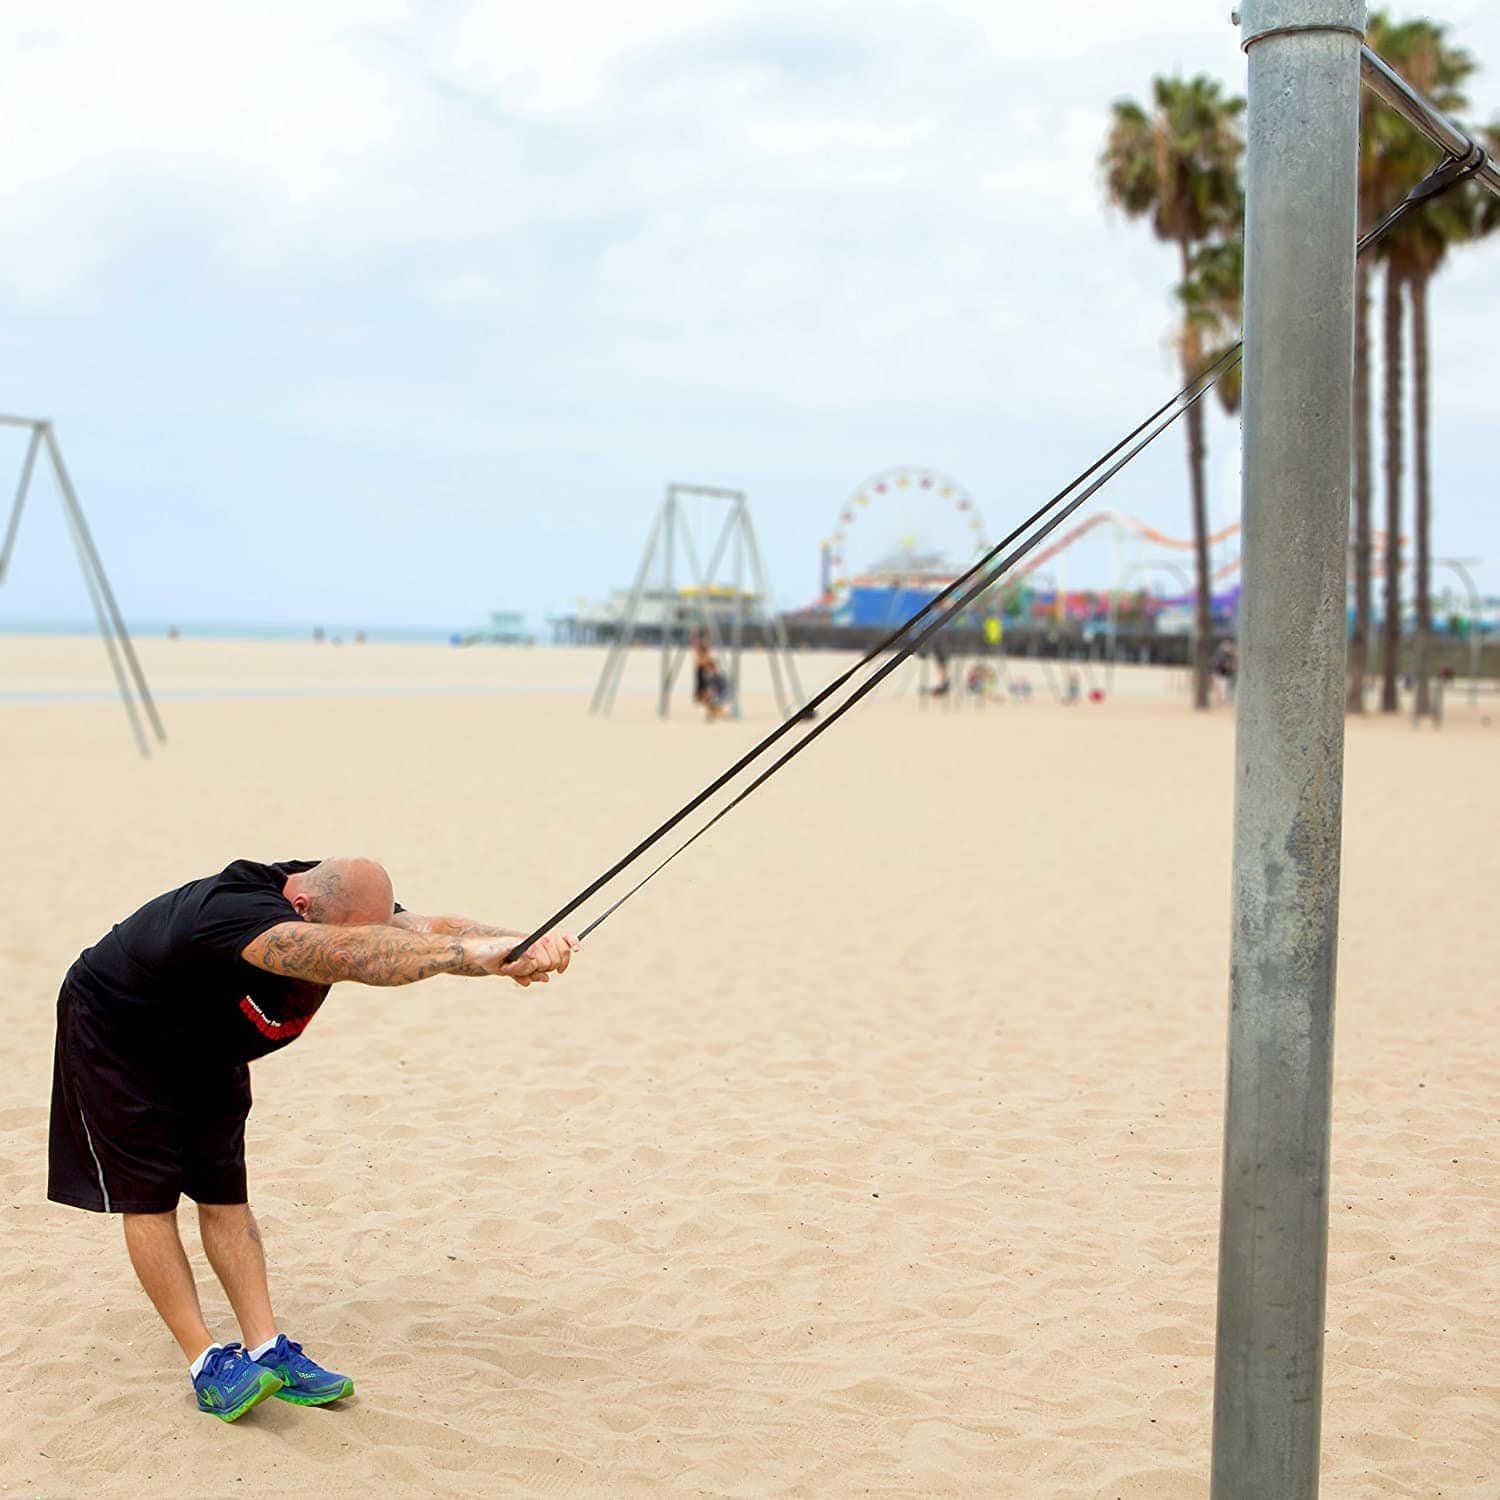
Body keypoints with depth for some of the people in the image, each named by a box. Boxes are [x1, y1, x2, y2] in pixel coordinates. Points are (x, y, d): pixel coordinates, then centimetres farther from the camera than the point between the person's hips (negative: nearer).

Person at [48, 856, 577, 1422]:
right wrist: (473, 952, -69)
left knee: (224, 1194, 3)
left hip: (204, 1052, 6)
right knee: (148, 1196, -8)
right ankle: (206, 1363, -5)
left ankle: (267, 1350, 2)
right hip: (112, 1038, -6)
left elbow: (431, 928, -38)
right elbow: (345, 956, -61)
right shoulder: (230, 912, -46)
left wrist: (517, 944, -58)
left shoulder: (351, 907, -22)